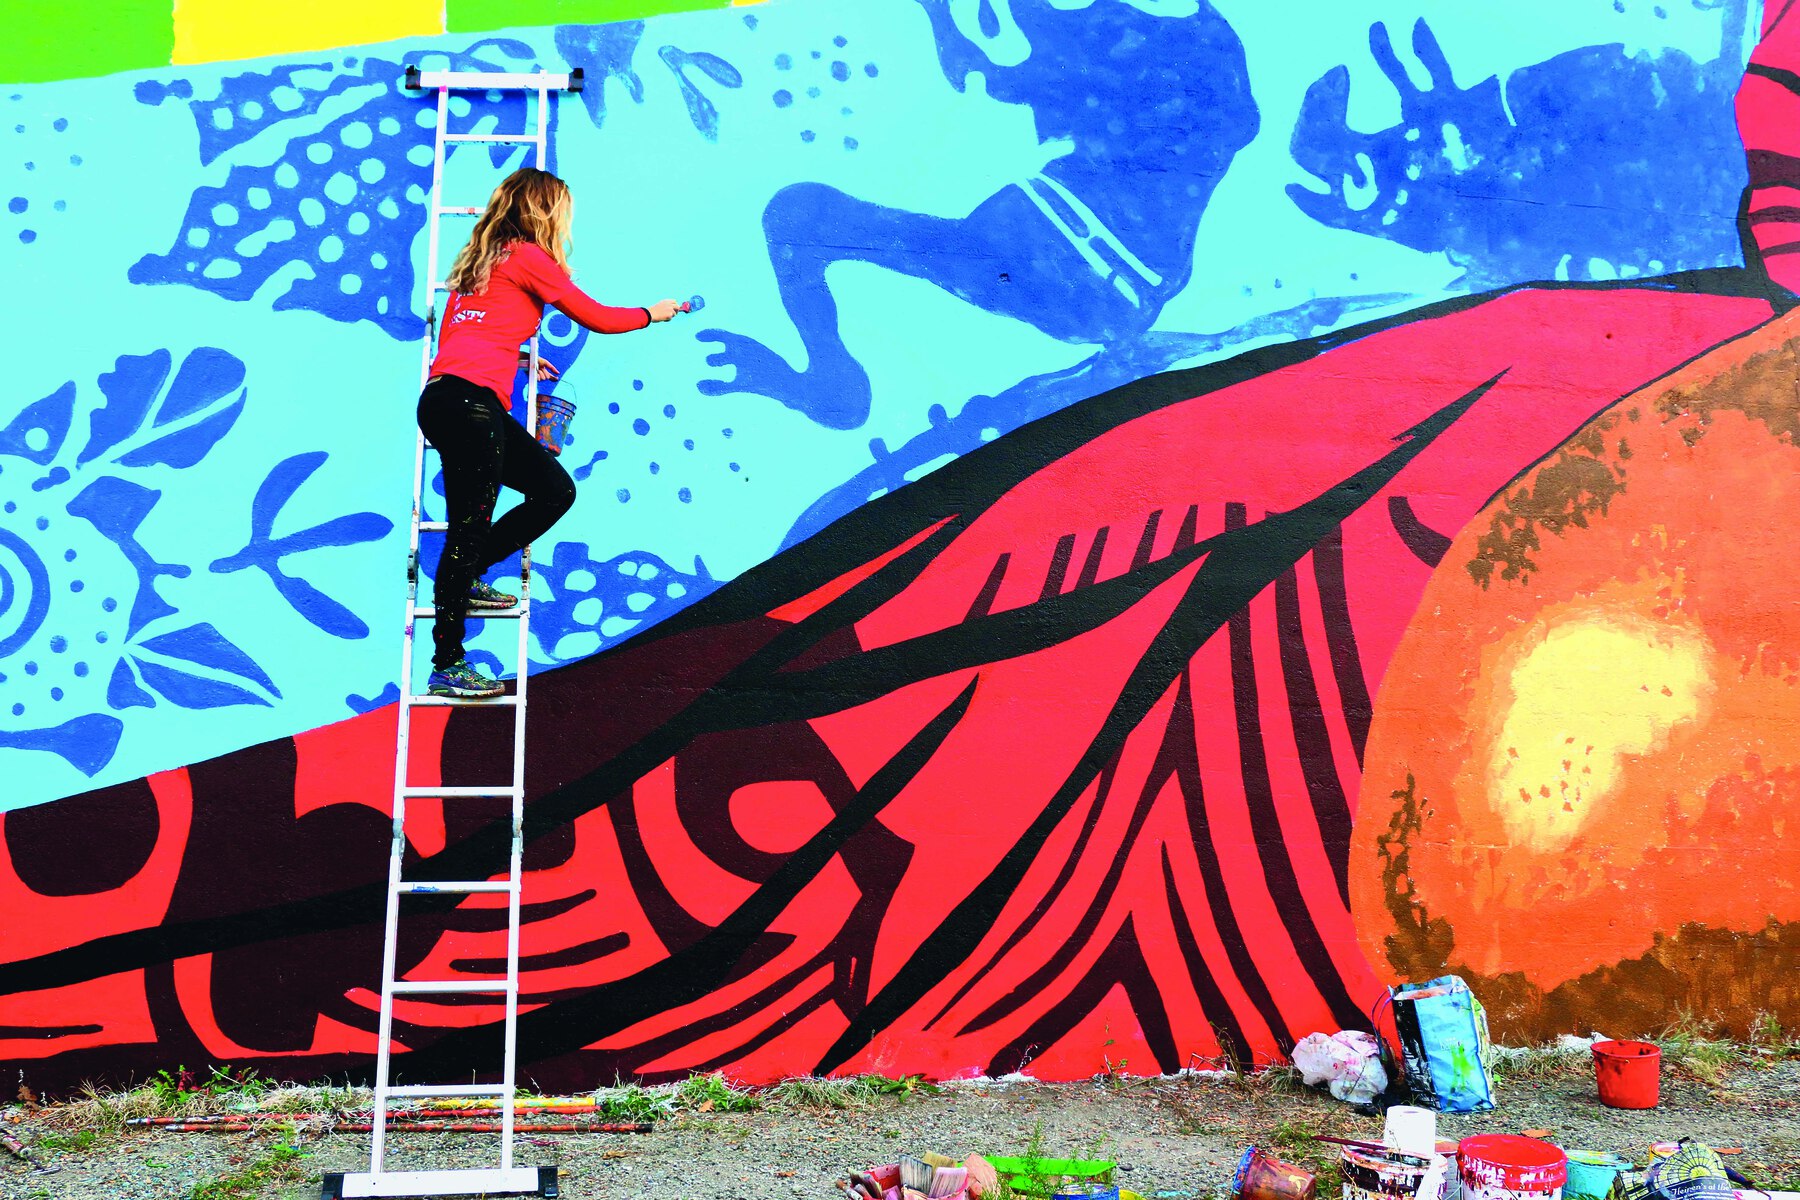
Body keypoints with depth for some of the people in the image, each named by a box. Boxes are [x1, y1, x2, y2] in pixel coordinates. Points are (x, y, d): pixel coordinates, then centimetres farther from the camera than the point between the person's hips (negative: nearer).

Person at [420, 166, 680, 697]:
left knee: (555, 489, 13)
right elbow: (596, 317, 5)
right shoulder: (529, 257, 0)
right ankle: (447, 666, -5)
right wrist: (652, 313, 21)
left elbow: (455, 335, 27)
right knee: (469, 528, -8)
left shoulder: (483, 258, 24)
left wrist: (517, 357, 32)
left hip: (446, 397, 9)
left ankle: (466, 578, 14)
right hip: (469, 400, -9)